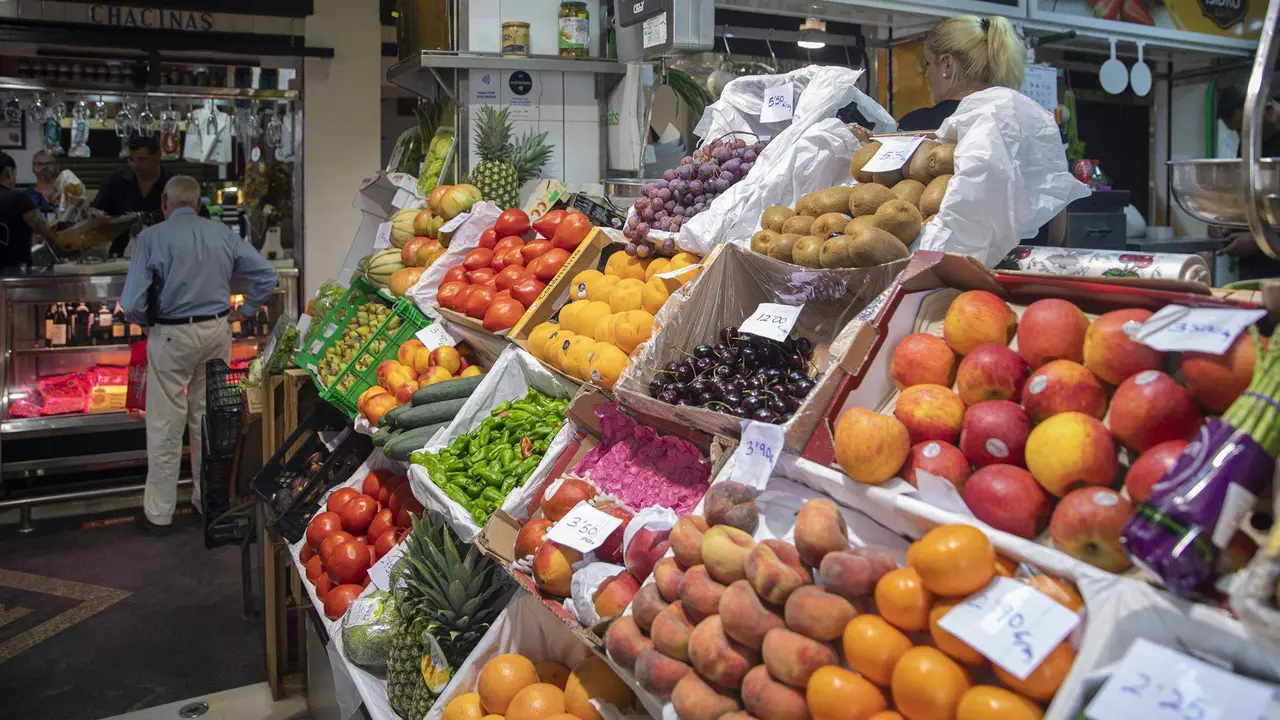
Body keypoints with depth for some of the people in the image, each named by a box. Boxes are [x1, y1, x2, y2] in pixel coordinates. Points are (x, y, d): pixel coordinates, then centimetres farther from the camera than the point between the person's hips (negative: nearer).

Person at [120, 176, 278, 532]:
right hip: (217, 333, 4)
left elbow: (131, 304, -14)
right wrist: (245, 310, 11)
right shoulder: (222, 233, 1)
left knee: (165, 427, 6)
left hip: (171, 337, -4)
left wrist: (147, 321, 6)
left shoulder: (152, 237, -10)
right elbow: (267, 274, 3)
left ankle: (159, 512, 16)